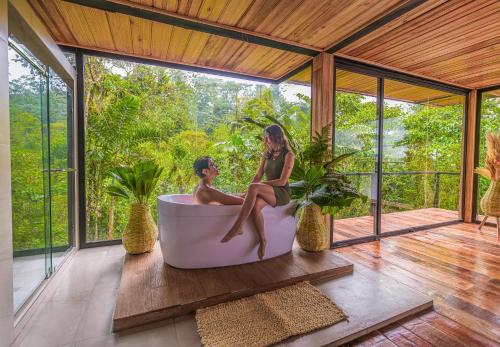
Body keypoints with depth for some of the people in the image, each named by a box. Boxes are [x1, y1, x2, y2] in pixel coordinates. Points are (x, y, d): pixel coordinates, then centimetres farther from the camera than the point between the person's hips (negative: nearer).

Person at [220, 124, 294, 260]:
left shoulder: (288, 156, -4)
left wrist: (262, 183, -13)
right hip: (268, 193, 5)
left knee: (254, 188, -34)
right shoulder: (266, 154, 15)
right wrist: (249, 193, -5)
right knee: (255, 205, -32)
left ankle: (237, 227, -33)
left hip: (283, 193, -5)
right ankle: (262, 240, -16)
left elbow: (282, 181, -13)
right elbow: (258, 176, 9)